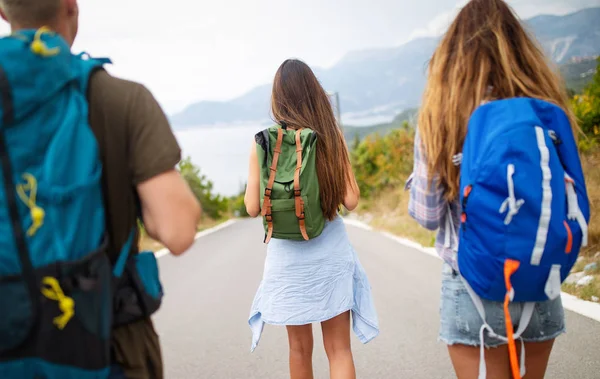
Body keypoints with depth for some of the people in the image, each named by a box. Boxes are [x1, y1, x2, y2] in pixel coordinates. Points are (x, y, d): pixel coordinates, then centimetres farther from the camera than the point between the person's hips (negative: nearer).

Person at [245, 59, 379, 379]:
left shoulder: (262, 142, -6)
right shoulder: (329, 136, -6)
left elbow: (253, 207, -4)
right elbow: (351, 201, -7)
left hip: (286, 257, 1)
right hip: (329, 253, -1)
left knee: (300, 348, 18)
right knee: (339, 349, 7)